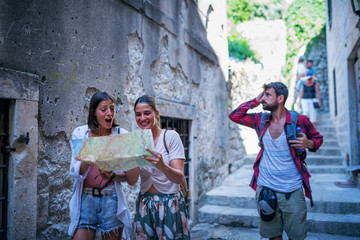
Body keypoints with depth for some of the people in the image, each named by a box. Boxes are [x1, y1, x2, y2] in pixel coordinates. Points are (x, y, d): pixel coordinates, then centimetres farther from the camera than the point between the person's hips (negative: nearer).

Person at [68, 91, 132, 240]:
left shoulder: (121, 134, -1)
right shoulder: (80, 133, 1)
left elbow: (127, 175, 0)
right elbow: (75, 173, -6)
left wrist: (112, 176, -20)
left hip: (111, 199, 0)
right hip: (85, 199, 0)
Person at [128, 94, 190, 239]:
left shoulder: (170, 136, -12)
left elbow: (180, 178, -19)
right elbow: (132, 181, -4)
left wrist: (162, 166, -38)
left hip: (170, 205, -3)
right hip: (144, 204, 4)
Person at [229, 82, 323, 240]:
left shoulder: (300, 120, -6)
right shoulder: (261, 120, 4)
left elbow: (318, 138, 8)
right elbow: (234, 115, 10)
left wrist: (309, 144, -15)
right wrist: (255, 101, 2)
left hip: (292, 191, -2)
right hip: (265, 188, 3)